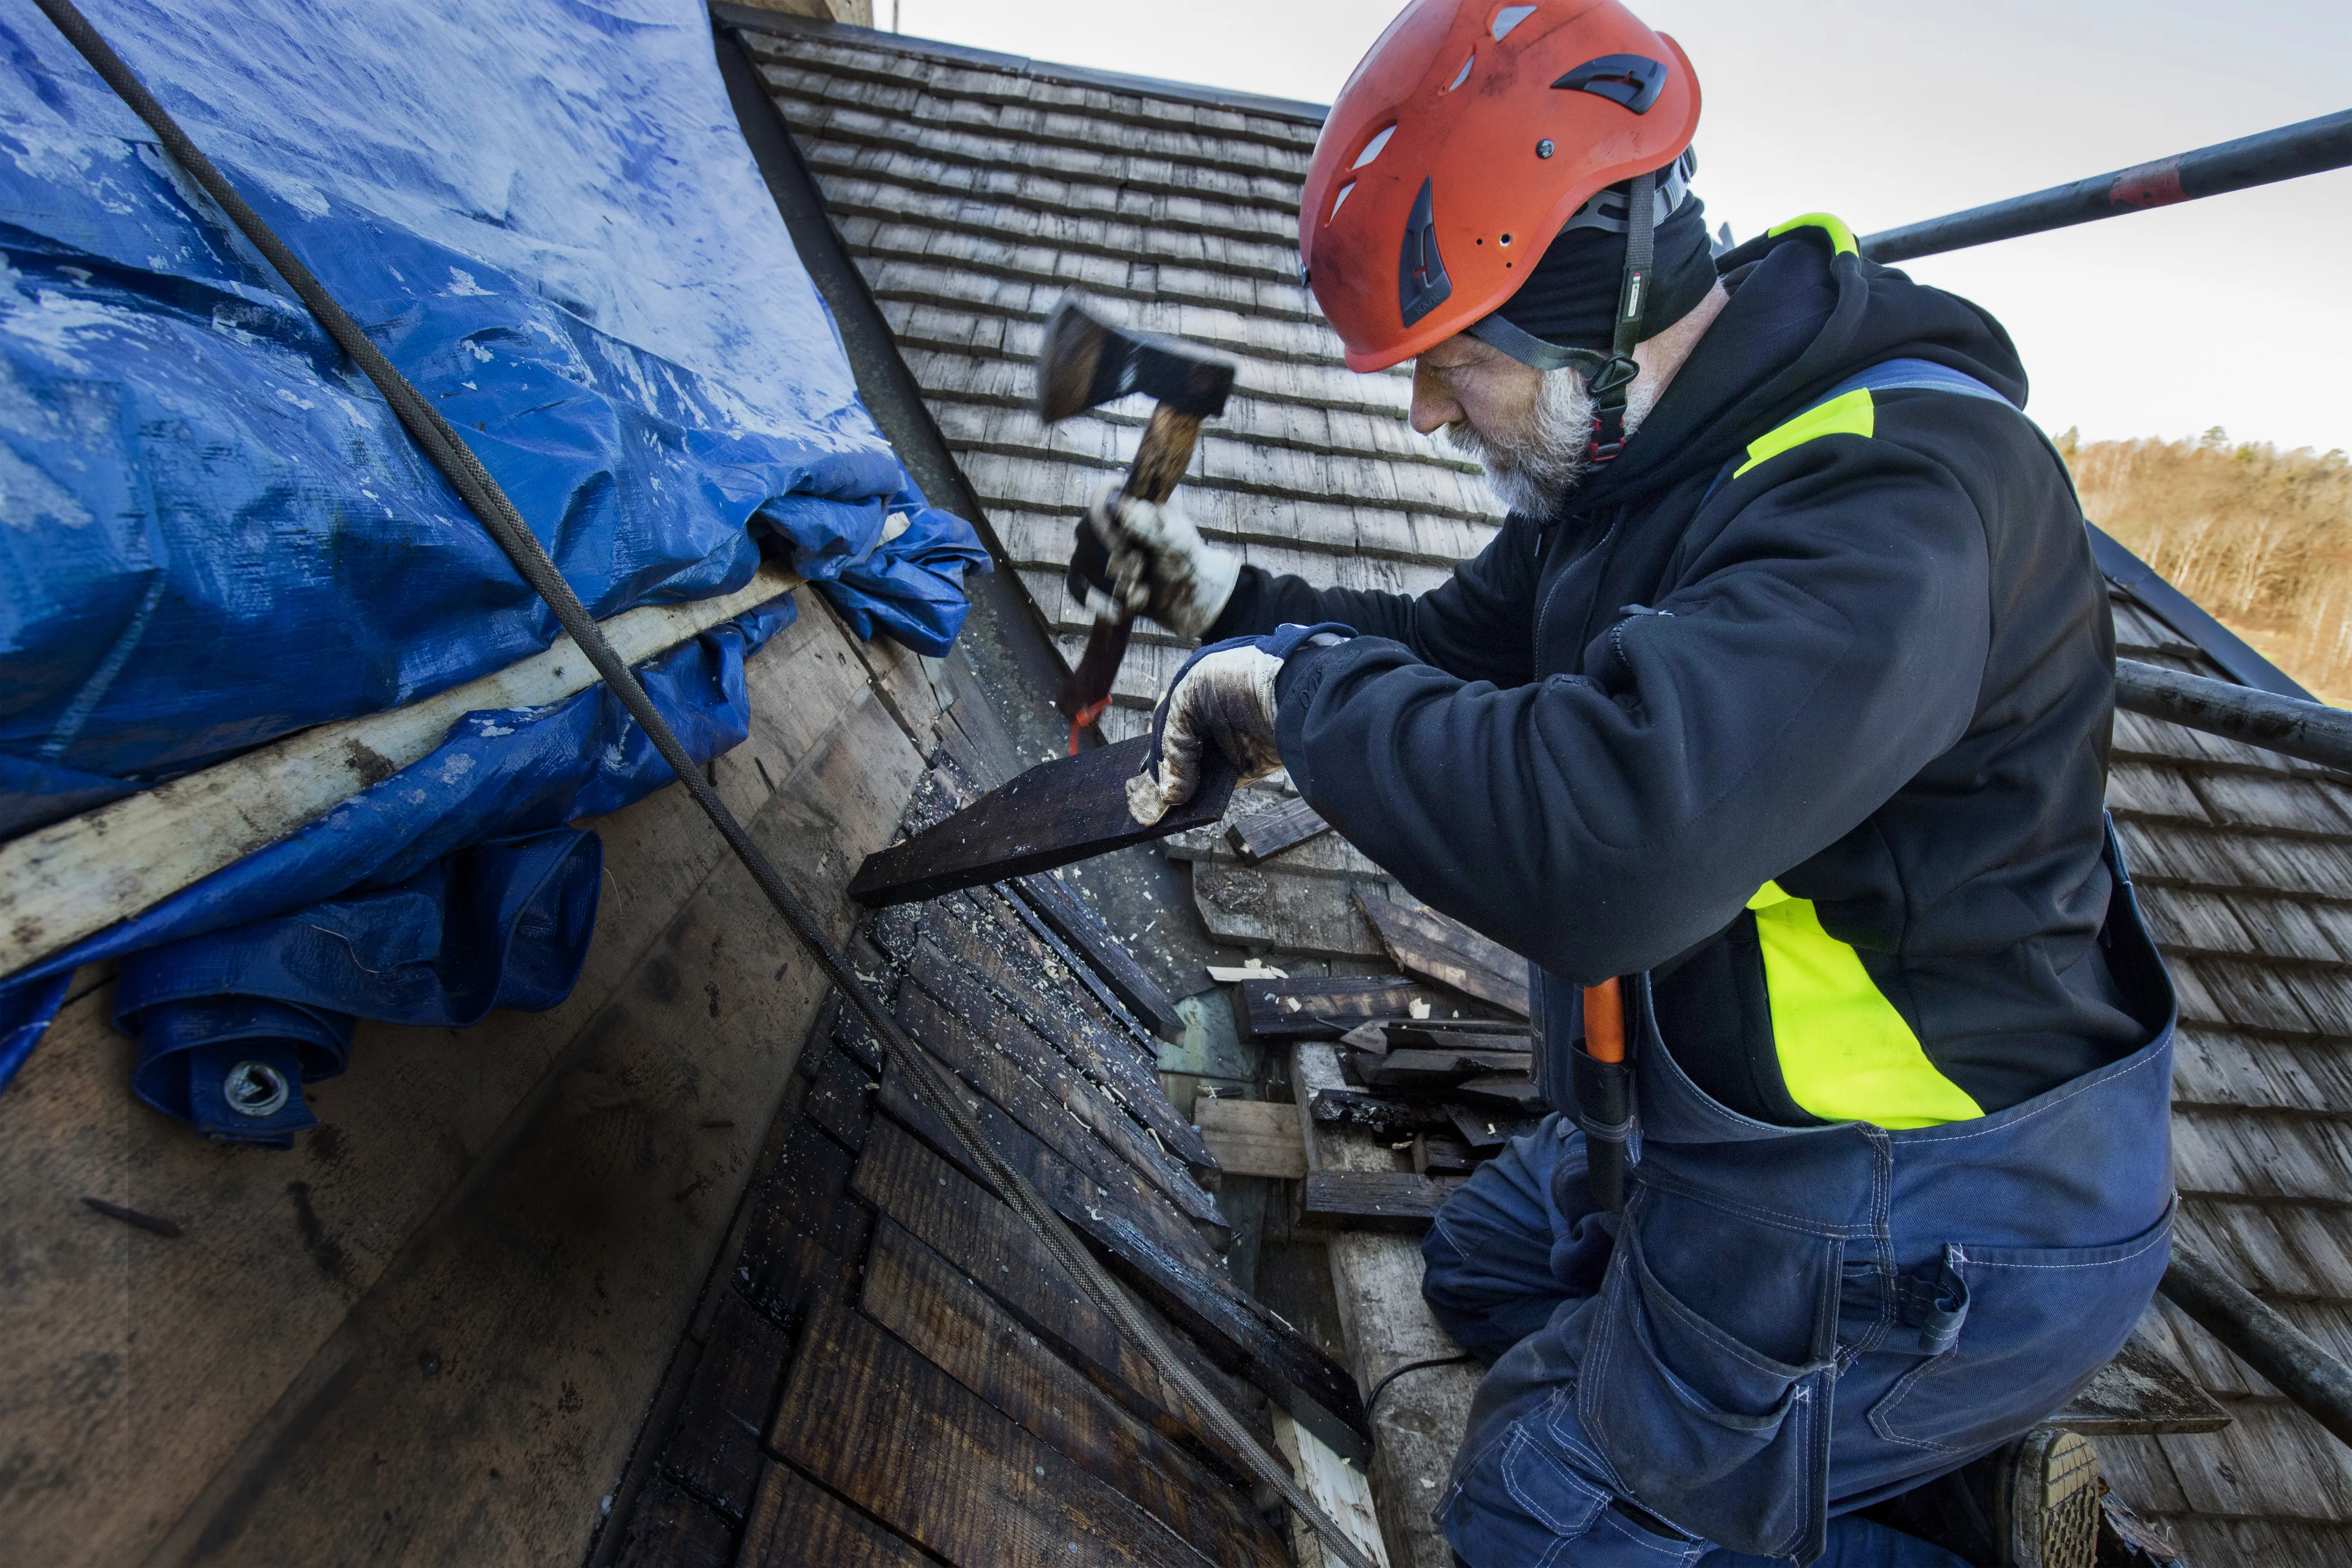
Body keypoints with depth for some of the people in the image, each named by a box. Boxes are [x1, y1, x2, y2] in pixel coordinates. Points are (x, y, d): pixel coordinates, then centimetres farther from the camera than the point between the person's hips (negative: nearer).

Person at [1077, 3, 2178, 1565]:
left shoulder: (1894, 488, -32)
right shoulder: (1651, 442, -1)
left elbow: (1598, 844, -47)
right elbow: (1459, 647, 10)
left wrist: (1297, 684, -31)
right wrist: (1230, 598, -3)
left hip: (1919, 1241, -9)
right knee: (1487, 1268, 29)